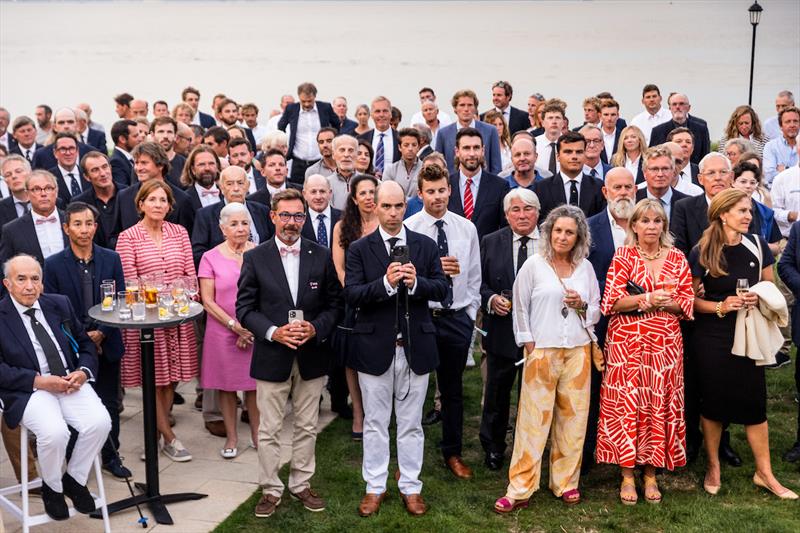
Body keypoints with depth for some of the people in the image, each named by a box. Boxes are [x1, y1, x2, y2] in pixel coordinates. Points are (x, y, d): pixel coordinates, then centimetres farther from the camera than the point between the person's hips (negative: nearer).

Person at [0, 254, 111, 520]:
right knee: (54, 432, -30)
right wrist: (39, 381, -18)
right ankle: (51, 487, 3)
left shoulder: (59, 304, 12)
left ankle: (75, 479, 6)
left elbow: (86, 344, 17)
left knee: (100, 422, -22)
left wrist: (83, 372, -4)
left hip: (71, 382, 4)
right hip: (28, 390, -4)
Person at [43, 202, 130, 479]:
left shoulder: (111, 259, 1)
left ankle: (111, 456, 25)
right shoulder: (53, 264, -5)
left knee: (109, 402, 10)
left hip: (106, 344, 2)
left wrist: (102, 333, -10)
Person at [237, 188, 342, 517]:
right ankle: (271, 490, 22)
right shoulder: (255, 258, -2)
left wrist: (316, 328, -14)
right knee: (269, 430, 7)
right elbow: (245, 308, -3)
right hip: (271, 357, -1)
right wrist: (273, 332, -17)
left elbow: (334, 303, 4)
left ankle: (301, 484, 29)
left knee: (307, 427, 13)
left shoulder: (321, 256, 2)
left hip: (312, 356, 2)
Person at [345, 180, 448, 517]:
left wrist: (416, 282, -21)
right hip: (375, 346, -1)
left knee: (411, 422, 11)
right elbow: (351, 295, -12)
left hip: (415, 346, 1)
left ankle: (411, 488, 23)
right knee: (375, 422, 10)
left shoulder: (426, 246, 4)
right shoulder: (359, 249, -1)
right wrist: (386, 282, -26)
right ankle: (375, 487, 23)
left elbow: (441, 288, -2)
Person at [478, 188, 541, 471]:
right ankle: (493, 448, 30)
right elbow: (479, 282, 5)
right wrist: (490, 299, -14)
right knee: (497, 392, 12)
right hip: (502, 330, 1)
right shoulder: (490, 242, 2)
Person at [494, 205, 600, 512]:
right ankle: (519, 490, 3)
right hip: (542, 350, -3)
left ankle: (566, 482, 21)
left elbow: (596, 311, 14)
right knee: (533, 418, -3)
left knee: (572, 417, 7)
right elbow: (520, 308, 2)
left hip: (578, 350, 3)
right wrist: (529, 345, -3)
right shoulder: (533, 265, 0)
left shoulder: (585, 267, 9)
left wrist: (581, 306, -7)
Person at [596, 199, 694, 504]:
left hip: (665, 344, 2)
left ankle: (651, 473, 17)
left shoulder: (677, 259, 8)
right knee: (626, 404, -1)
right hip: (627, 342, -2)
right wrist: (647, 299, -17)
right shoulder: (623, 256, 1)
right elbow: (611, 301, -6)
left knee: (660, 406, 4)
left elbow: (688, 303, 6)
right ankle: (627, 475, 10)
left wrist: (664, 303, -13)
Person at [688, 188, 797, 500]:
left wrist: (758, 297, -11)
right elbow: (691, 299, -3)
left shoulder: (756, 246, -1)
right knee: (713, 401, 9)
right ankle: (713, 467, 27)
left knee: (754, 402, 6)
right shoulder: (702, 252, -9)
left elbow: (768, 286, 11)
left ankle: (764, 473, 20)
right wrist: (720, 306, -19)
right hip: (712, 339, -2)